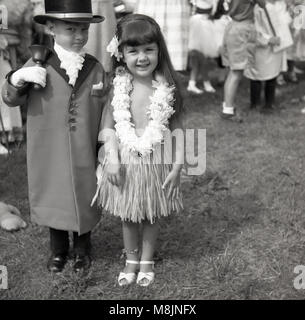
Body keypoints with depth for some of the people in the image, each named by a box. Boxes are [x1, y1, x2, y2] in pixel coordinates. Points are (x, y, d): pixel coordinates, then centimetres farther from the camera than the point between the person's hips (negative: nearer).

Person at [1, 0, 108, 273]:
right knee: (53, 198, 14)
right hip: (49, 153, 0)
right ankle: (58, 249, 37)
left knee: (84, 199, 14)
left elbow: (104, 110, 4)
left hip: (85, 153, 1)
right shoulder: (38, 65, -5)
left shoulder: (96, 69, -1)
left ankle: (82, 249, 37)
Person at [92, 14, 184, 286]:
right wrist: (113, 159, -14)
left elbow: (177, 130, -5)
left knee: (152, 216, 14)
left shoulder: (167, 89, -9)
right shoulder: (117, 88, -7)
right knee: (128, 216, 15)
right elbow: (108, 128, -4)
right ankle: (131, 260, 36)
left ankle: (147, 262, 36)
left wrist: (177, 166, -10)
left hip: (157, 161, -1)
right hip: (125, 162, 1)